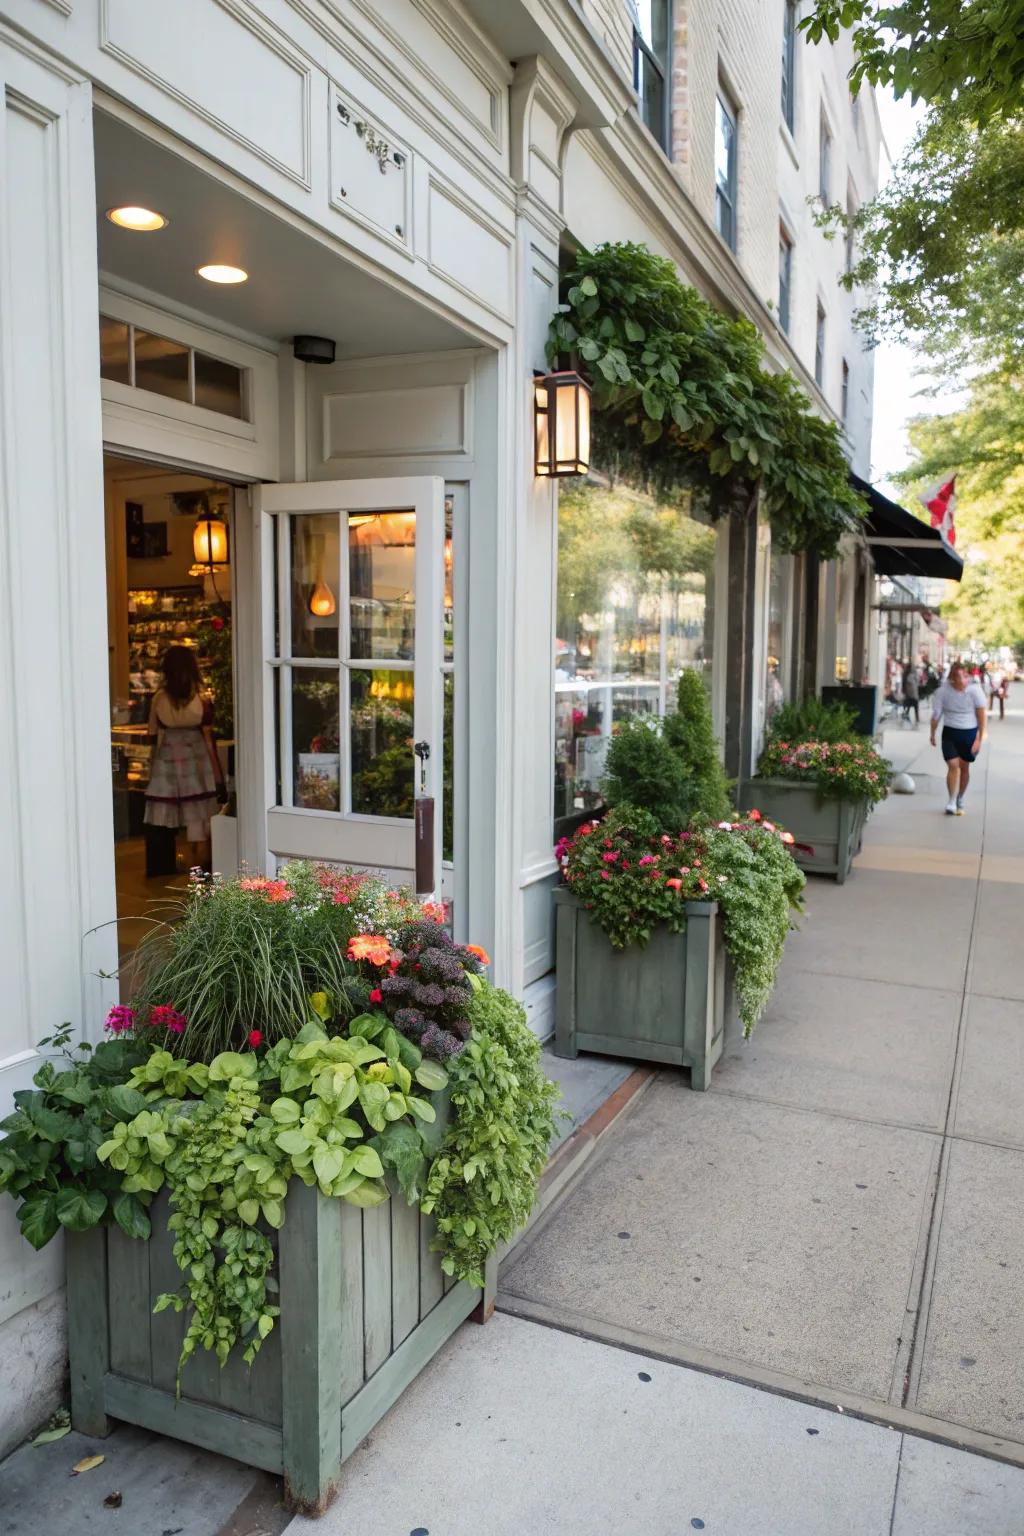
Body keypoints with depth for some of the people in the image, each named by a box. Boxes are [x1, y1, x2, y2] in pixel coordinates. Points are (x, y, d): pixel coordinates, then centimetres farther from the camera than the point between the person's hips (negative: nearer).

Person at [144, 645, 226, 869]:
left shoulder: (158, 699, -2)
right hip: (196, 770, -3)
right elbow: (209, 742, -8)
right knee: (199, 831, 5)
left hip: (166, 769, 3)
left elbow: (152, 736, 3)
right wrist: (219, 780, -3)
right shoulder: (202, 700, -9)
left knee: (166, 832, 11)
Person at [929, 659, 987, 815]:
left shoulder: (974, 690, -13)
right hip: (950, 733, -1)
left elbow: (981, 715, -7)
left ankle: (960, 800, 28)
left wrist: (980, 738, -10)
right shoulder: (943, 691, -12)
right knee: (953, 766, -12)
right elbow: (936, 715, -1)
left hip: (970, 733, 1)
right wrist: (933, 735, 6)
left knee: (964, 767, 10)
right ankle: (951, 803, -4)